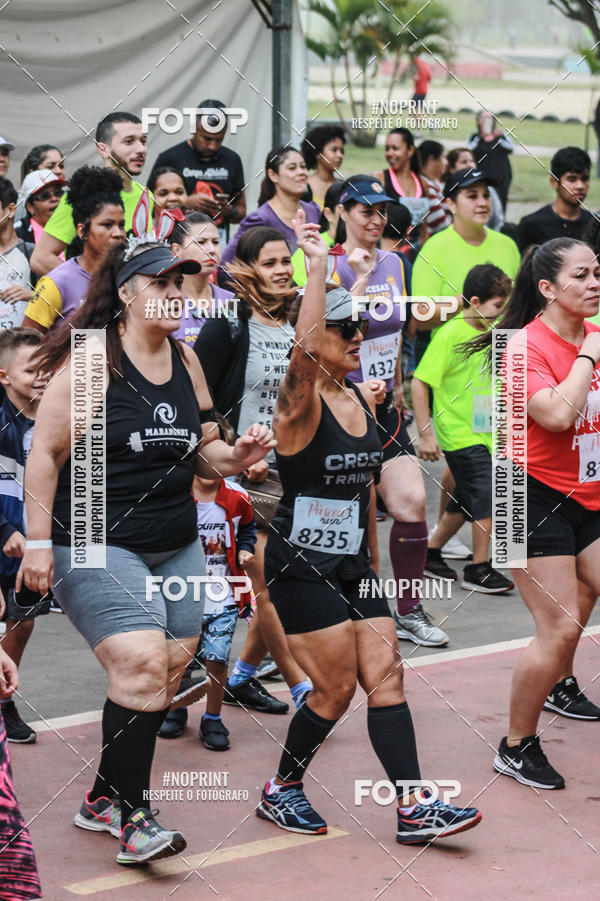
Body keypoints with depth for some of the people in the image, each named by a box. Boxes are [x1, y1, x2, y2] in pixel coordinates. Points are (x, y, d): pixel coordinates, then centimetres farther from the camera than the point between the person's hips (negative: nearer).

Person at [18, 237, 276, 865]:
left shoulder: (185, 360, 10)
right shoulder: (92, 359, -10)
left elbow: (202, 451, 20)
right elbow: (45, 454, -10)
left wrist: (236, 456, -3)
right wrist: (39, 543, -14)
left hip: (177, 547, 7)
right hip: (97, 547, -7)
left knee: (166, 674, 6)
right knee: (142, 667, -19)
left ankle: (104, 800, 21)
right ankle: (132, 816, -9)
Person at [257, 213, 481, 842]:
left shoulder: (361, 399, 10)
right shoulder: (301, 402, -13)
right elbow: (303, 351, -36)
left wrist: (370, 552, 23)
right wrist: (317, 267, -38)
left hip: (351, 565, 7)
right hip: (300, 566, -7)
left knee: (386, 678, 1)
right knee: (337, 688, -5)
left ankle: (414, 810, 0)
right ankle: (281, 790, 16)